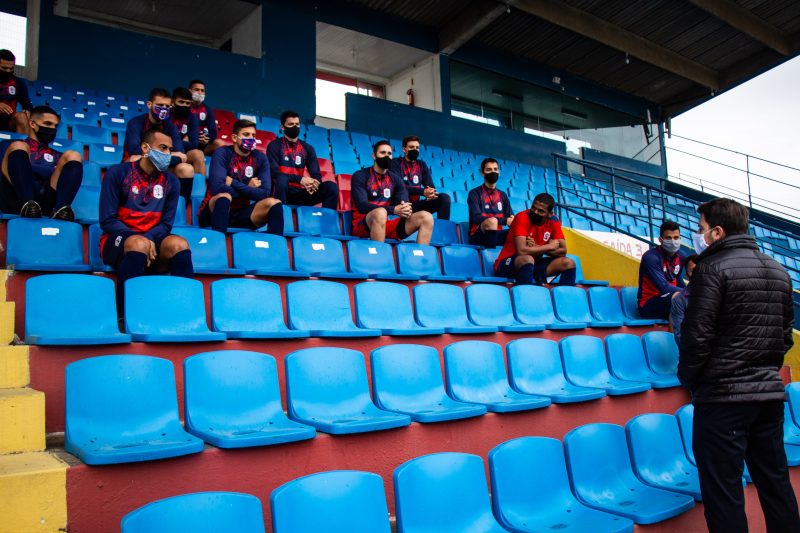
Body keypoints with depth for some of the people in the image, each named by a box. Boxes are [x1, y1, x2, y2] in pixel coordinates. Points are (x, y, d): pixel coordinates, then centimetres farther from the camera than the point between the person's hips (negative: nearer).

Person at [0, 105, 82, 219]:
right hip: (17, 199, -1)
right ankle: (27, 204, -42)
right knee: (17, 146, -18)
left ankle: (61, 208, -39)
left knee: (73, 156, -12)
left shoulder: (57, 155, 33)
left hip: (46, 198, 1)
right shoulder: (10, 146, 29)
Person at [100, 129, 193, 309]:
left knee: (179, 244, -30)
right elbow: (107, 220, -7)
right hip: (117, 240, -3)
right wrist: (141, 240, -20)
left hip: (152, 240, 3)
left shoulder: (171, 182, 8)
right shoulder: (118, 173, -2)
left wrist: (149, 239, -16)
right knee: (139, 244, -37)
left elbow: (166, 223, 7)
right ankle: (123, 310, -35)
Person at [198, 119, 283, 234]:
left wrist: (232, 183, -14)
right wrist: (248, 188, -13)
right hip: (213, 213, -4)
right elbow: (217, 188, -26)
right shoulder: (222, 153, -10)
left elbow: (264, 193, -9)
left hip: (241, 214, 4)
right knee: (224, 196, -35)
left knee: (274, 203, -18)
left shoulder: (260, 158, 2)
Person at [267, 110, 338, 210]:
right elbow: (274, 172, -12)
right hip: (282, 193, -4)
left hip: (299, 192, 4)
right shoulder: (274, 146, 1)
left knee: (331, 186, -17)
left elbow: (316, 174, 6)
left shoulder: (308, 148, 14)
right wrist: (299, 179, -26)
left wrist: (313, 183, -21)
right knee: (281, 178, -38)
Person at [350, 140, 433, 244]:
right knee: (380, 212, -40)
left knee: (426, 217, -12)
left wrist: (406, 210, -25)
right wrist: (393, 210, -28)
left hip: (386, 225, 5)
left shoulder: (396, 179, 13)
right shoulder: (360, 176, -3)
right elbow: (362, 206, -17)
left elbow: (404, 204, 3)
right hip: (362, 225, -5)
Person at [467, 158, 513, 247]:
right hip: (478, 237, -5)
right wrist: (505, 220, -22)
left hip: (496, 235, 5)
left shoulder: (502, 195, 17)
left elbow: (511, 218, 8)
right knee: (492, 221, -36)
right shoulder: (475, 193, 0)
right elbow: (477, 218, -15)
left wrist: (512, 221, -20)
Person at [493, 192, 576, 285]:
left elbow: (563, 251, -4)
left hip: (532, 266, 6)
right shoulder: (522, 218, -18)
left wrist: (536, 248, -19)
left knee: (568, 263, -9)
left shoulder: (553, 221, -1)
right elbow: (521, 251, -29)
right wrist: (550, 246, -16)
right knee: (528, 259, -37)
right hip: (507, 265, -6)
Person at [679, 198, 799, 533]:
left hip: (723, 396, -8)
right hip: (770, 393, 8)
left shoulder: (713, 268, -12)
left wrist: (688, 378, -2)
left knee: (723, 492, 0)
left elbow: (698, 334, -15)